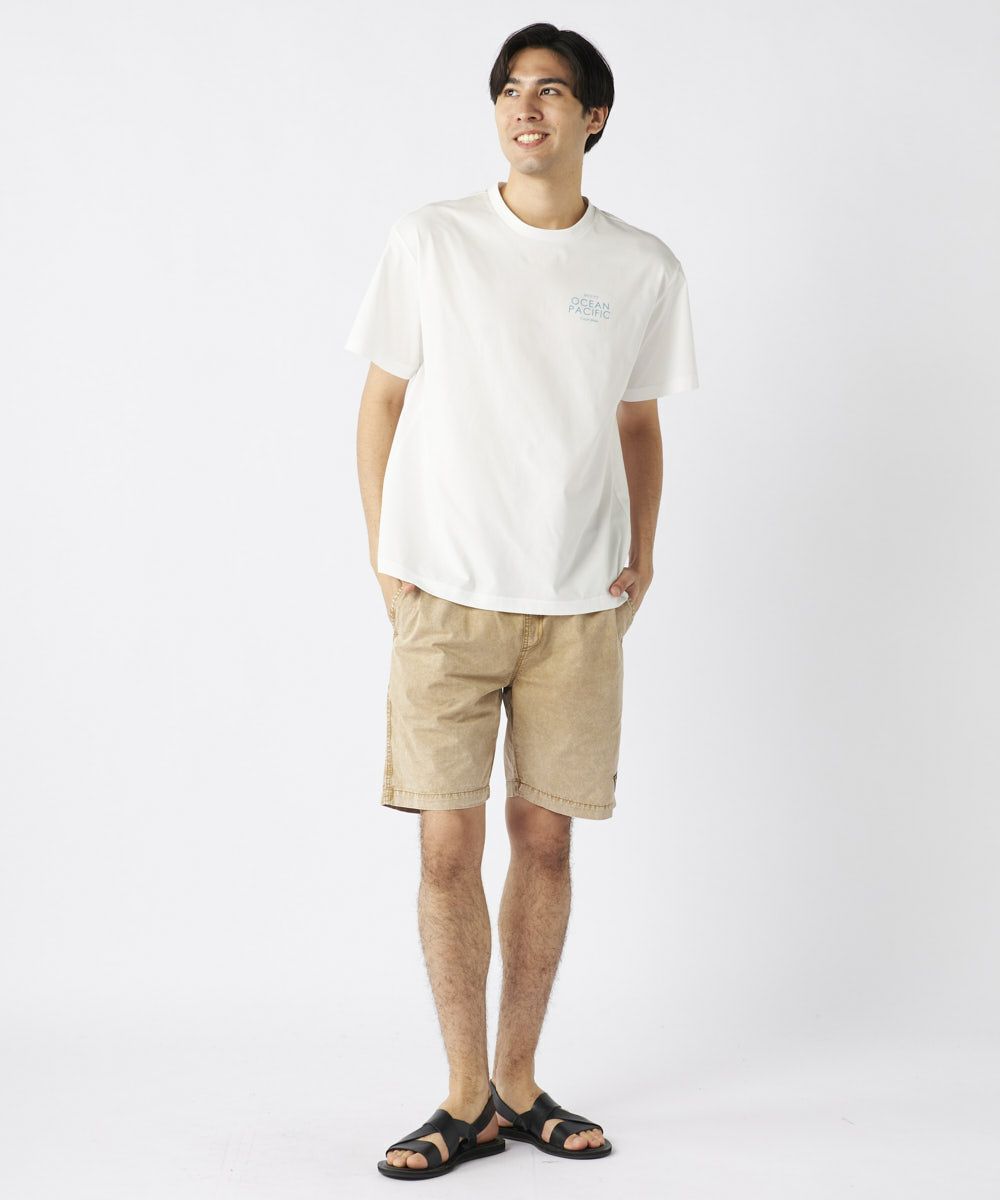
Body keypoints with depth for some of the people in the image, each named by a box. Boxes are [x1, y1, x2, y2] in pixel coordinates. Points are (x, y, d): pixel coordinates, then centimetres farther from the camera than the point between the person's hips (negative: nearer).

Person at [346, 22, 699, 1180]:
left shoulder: (643, 268, 5)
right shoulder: (430, 240, 1)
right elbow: (383, 401, 6)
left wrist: (642, 552, 5)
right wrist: (383, 555, -1)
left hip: (579, 604, 2)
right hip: (446, 596, -1)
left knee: (544, 840, 6)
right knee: (448, 844, -2)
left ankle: (517, 1083, 21)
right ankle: (467, 1097, 11)